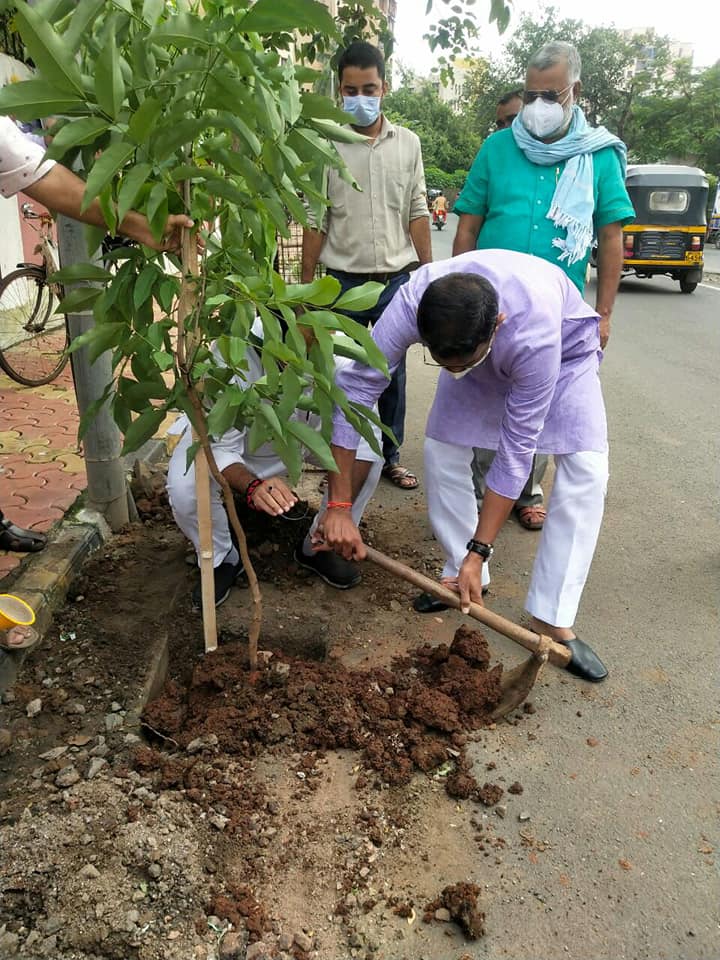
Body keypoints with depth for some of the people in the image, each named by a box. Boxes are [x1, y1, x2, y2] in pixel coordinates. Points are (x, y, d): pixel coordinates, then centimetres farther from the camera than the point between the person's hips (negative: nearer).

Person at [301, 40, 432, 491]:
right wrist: (306, 286, -1)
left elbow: (417, 213, 7)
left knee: (393, 373, 10)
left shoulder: (407, 143, 5)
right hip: (344, 281, -2)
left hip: (396, 279, 2)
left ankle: (390, 455, 24)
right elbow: (315, 220, 0)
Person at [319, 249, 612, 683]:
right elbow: (355, 389, -33)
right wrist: (339, 507, -34)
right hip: (474, 341, 3)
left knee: (586, 468, -19)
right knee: (442, 451, -11)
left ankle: (552, 618, -12)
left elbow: (516, 450, -37)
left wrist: (478, 553, -33)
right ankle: (464, 574, 10)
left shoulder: (535, 334, -45)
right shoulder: (411, 304, -38)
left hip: (563, 344, -3)